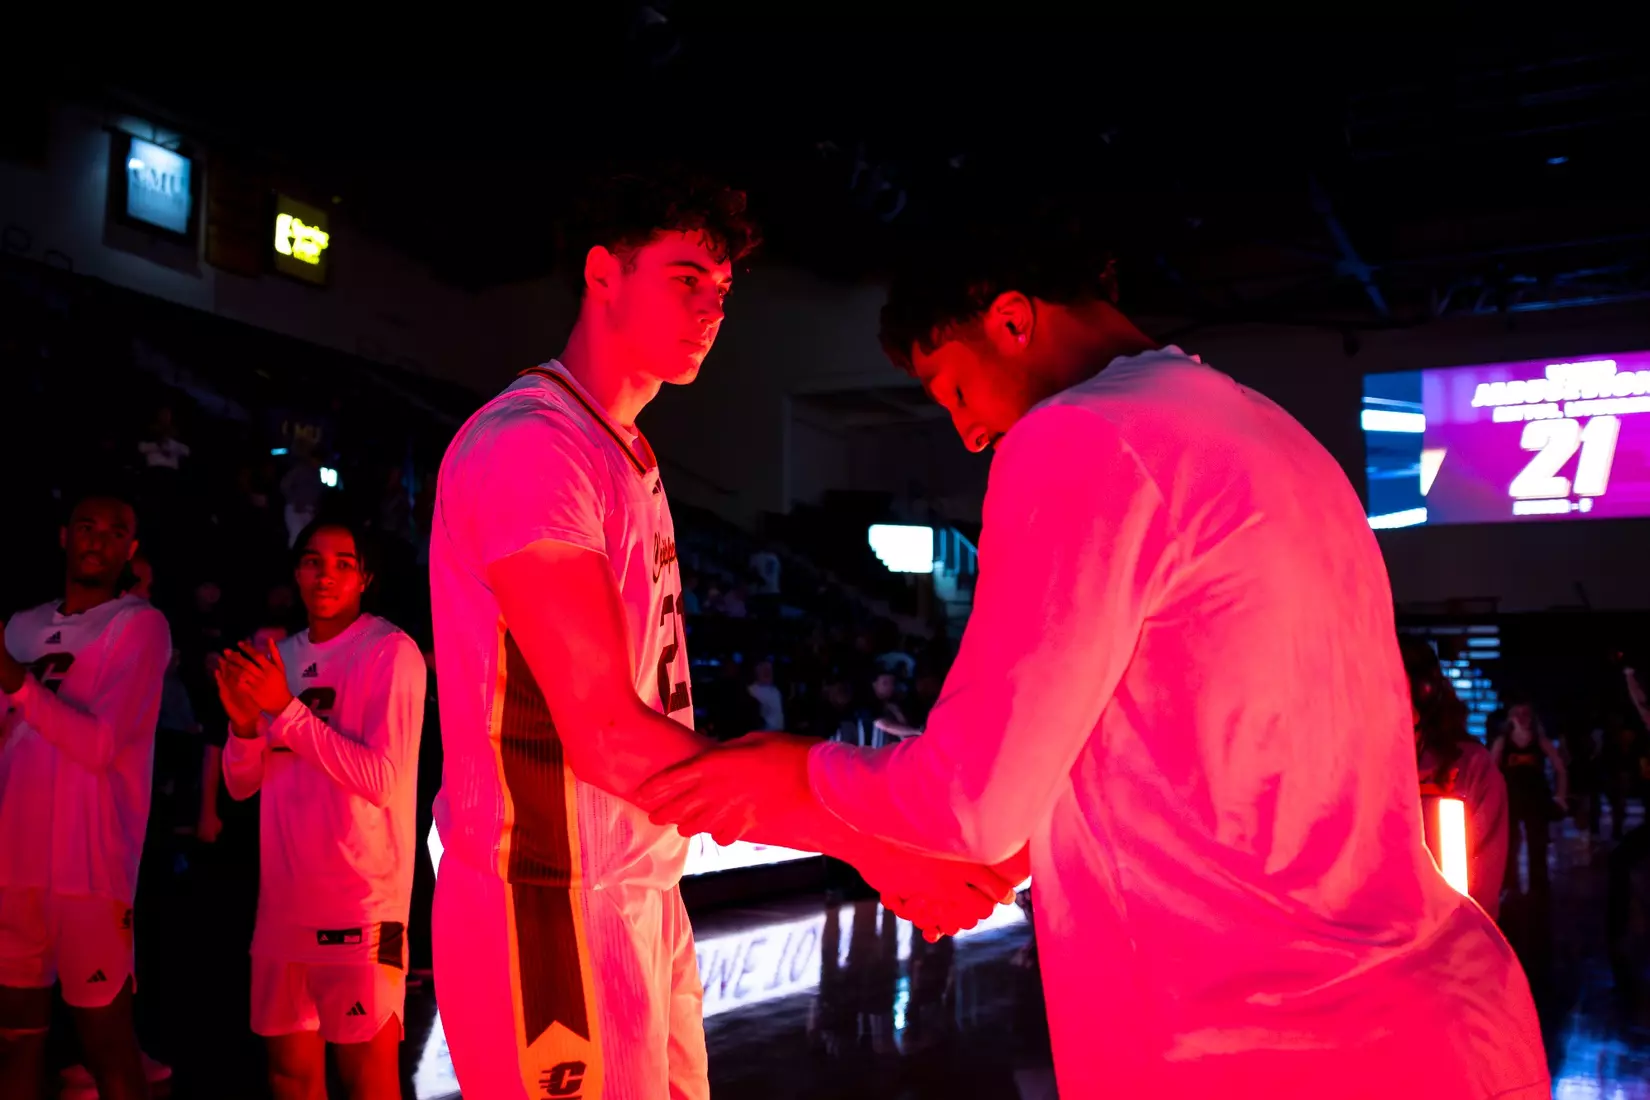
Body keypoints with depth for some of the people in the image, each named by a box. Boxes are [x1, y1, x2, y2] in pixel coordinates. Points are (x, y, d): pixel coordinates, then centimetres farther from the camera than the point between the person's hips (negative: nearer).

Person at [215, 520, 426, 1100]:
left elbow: (381, 780, -16)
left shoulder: (391, 651, -6)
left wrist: (286, 709, -16)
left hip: (362, 897, -6)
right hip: (284, 896, 6)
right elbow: (242, 784, 13)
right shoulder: (279, 657, 13)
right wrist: (245, 723, -8)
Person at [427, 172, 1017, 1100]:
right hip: (553, 907, -9)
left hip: (643, 890, 9)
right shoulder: (528, 444, -16)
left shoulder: (629, 457, 15)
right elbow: (605, 735, -24)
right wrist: (869, 840, -26)